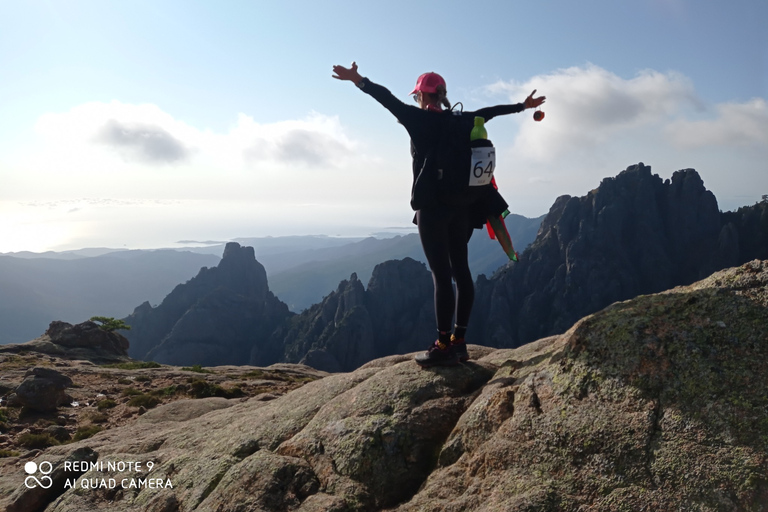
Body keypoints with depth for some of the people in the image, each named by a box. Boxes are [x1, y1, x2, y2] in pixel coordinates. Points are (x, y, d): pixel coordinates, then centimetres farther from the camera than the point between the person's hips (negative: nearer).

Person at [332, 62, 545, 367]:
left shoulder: (419, 119, -4)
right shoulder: (462, 120, 12)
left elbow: (389, 100, -15)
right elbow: (490, 111, 25)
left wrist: (359, 81, -20)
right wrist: (523, 106, 39)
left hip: (432, 206, -7)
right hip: (461, 205, 7)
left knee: (441, 274, -8)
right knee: (460, 270, 7)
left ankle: (444, 347, -6)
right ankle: (458, 342, 13)